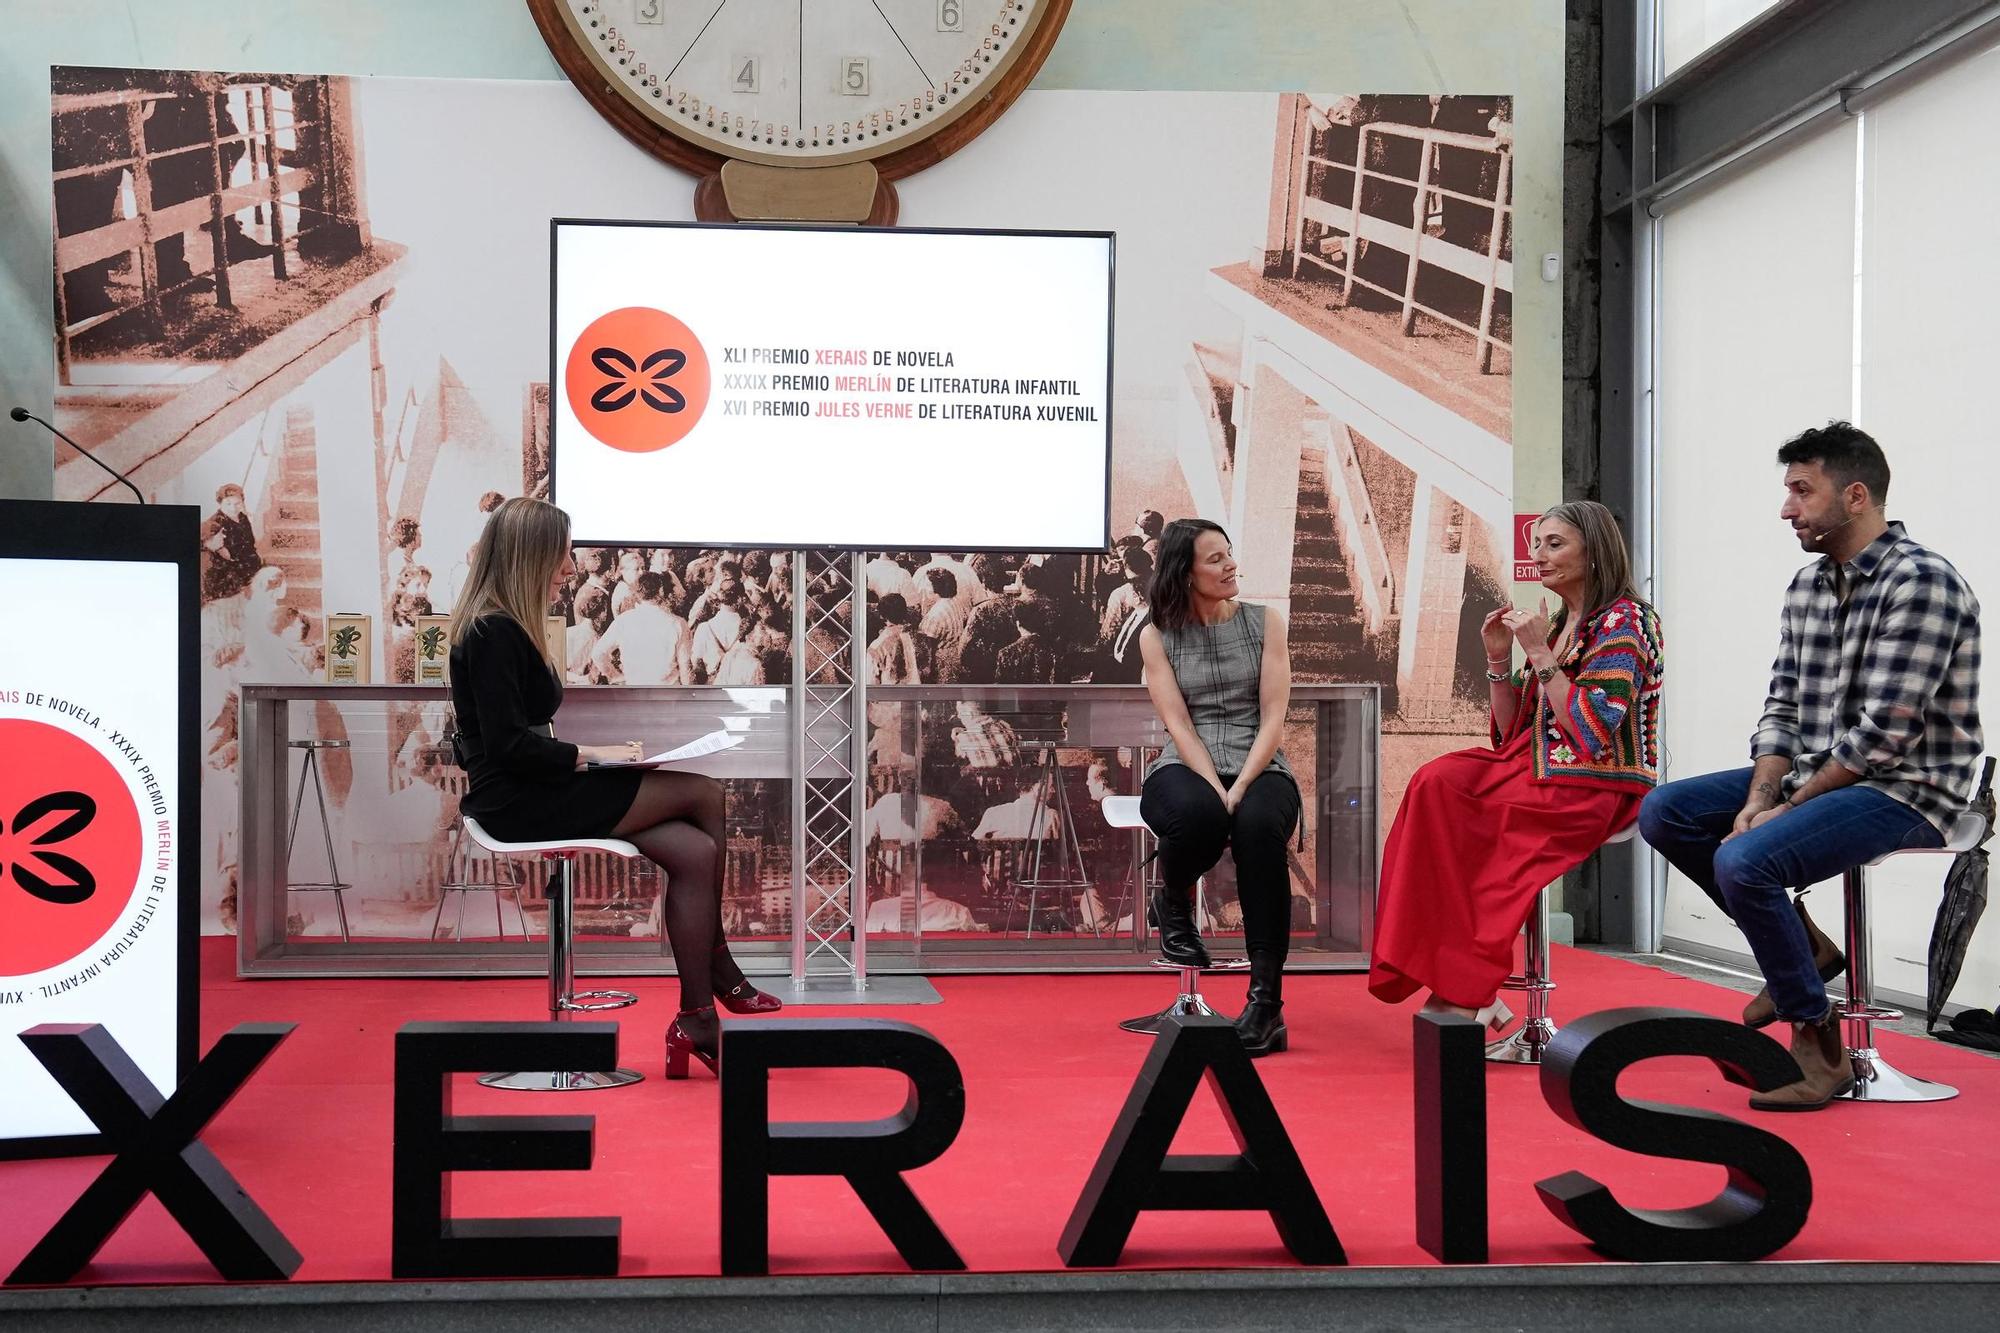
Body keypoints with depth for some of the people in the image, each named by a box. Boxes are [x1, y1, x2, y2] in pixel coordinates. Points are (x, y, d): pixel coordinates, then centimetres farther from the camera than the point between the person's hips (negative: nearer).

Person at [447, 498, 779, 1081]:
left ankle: (697, 1021, -5)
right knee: (705, 795, -11)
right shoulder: (491, 633, -15)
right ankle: (721, 975, 3)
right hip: (521, 805, -10)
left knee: (694, 853, -6)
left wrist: (593, 754, 5)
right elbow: (508, 746, -20)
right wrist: (590, 754, -13)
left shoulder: (505, 628, 16)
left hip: (535, 793, 10)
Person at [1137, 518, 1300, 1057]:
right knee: (1197, 815, -40)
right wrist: (1216, 789, -20)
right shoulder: (1157, 635, 6)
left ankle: (1266, 1001, -35)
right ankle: (1172, 903, -2)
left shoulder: (1264, 623, 8)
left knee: (1258, 825, -38)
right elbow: (1178, 724, -4)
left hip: (1259, 769, 1)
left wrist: (1240, 787, -17)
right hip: (1186, 769, -1)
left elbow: (1273, 716, -1)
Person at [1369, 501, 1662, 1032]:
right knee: (1438, 780, -21)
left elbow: (1593, 732, -17)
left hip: (1597, 785, -7)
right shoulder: (1558, 625, 19)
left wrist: (1541, 655, -14)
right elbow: (1512, 730, 16)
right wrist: (1499, 658, 4)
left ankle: (1464, 985, -17)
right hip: (1539, 769, 8)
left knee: (1440, 797, -24)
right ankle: (1465, 984, -27)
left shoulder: (1622, 622, -5)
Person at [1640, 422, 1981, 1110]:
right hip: (1814, 776, 9)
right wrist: (1761, 796, -7)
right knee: (1663, 812, 0)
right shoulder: (1807, 585, 10)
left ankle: (1818, 1042, -11)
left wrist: (1789, 806, -16)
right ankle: (1802, 946, 10)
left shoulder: (1919, 582, -18)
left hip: (1905, 792, -9)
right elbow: (1782, 705, 9)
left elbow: (1885, 732, -22)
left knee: (1744, 861, -30)